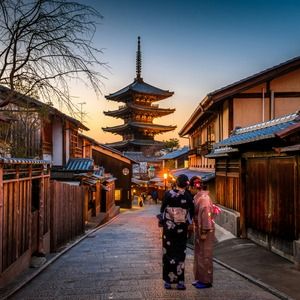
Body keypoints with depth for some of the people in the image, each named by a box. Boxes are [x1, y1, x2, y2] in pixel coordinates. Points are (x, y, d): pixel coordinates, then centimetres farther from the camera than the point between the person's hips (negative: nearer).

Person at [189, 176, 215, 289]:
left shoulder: (203, 197, -19)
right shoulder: (198, 197, 10)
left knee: (205, 255, -1)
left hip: (205, 230, -10)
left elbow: (206, 215, -22)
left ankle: (206, 281, 9)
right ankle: (200, 278, 27)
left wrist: (204, 232, -21)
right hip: (198, 229, 10)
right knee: (198, 254, 16)